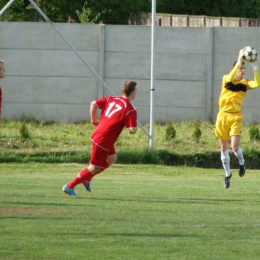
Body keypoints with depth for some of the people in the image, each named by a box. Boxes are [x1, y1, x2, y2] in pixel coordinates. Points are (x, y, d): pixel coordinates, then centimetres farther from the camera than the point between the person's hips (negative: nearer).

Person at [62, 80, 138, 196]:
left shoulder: (111, 99, 8)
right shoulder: (130, 110, -14)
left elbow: (94, 103, 6)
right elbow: (132, 130, -19)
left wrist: (93, 119, 13)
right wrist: (133, 128, 4)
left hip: (97, 134, 9)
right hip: (104, 141, -9)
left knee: (112, 158, 27)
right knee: (94, 168, 2)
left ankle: (86, 179, 25)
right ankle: (69, 186, 6)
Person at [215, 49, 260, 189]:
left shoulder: (245, 83, 2)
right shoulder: (226, 79, -1)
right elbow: (230, 78, -25)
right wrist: (239, 60, -30)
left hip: (236, 117, -1)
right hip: (223, 116, 1)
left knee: (235, 147, -15)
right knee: (224, 148, 8)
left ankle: (241, 163, 17)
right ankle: (227, 174, 24)